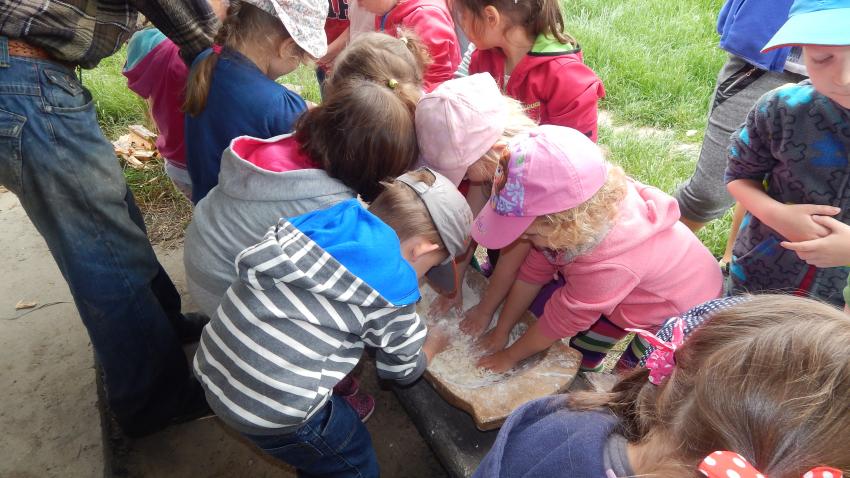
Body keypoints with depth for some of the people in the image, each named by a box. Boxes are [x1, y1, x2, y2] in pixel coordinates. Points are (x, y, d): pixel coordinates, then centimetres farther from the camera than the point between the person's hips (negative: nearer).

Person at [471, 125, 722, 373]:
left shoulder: (607, 266, -44)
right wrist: (501, 331, -2)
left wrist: (509, 356, -10)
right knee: (582, 354, 10)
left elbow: (560, 321, -27)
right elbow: (532, 273, -12)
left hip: (686, 312, -6)